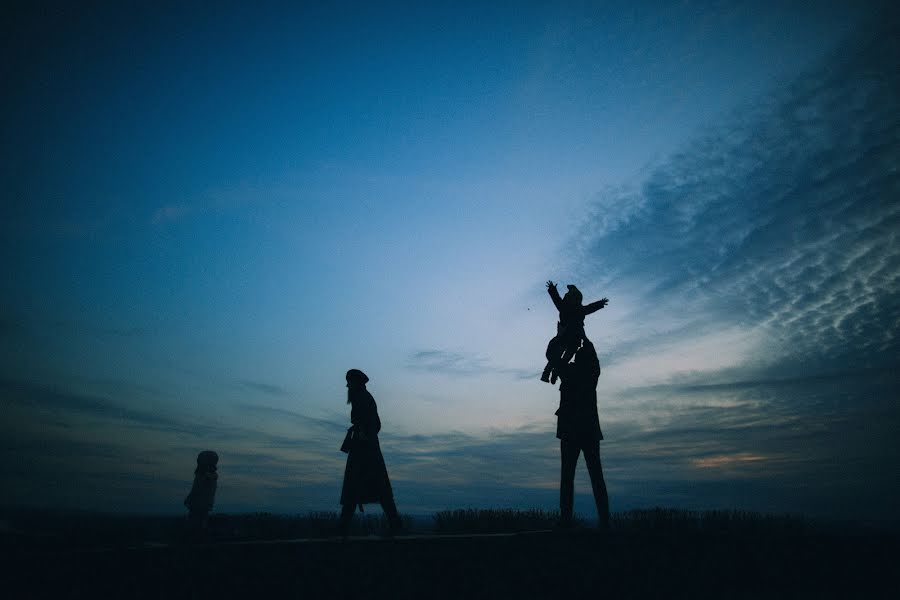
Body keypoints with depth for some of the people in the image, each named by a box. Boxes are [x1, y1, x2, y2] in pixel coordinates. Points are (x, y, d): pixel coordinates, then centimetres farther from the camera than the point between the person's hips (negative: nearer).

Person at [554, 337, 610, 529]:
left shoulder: (569, 371, -1)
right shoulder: (593, 372, 5)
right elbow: (592, 354, 23)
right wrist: (582, 335, 33)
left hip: (570, 431, -2)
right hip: (591, 430, 2)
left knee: (567, 475, -3)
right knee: (596, 476, 3)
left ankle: (566, 518, -10)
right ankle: (604, 519, -3)